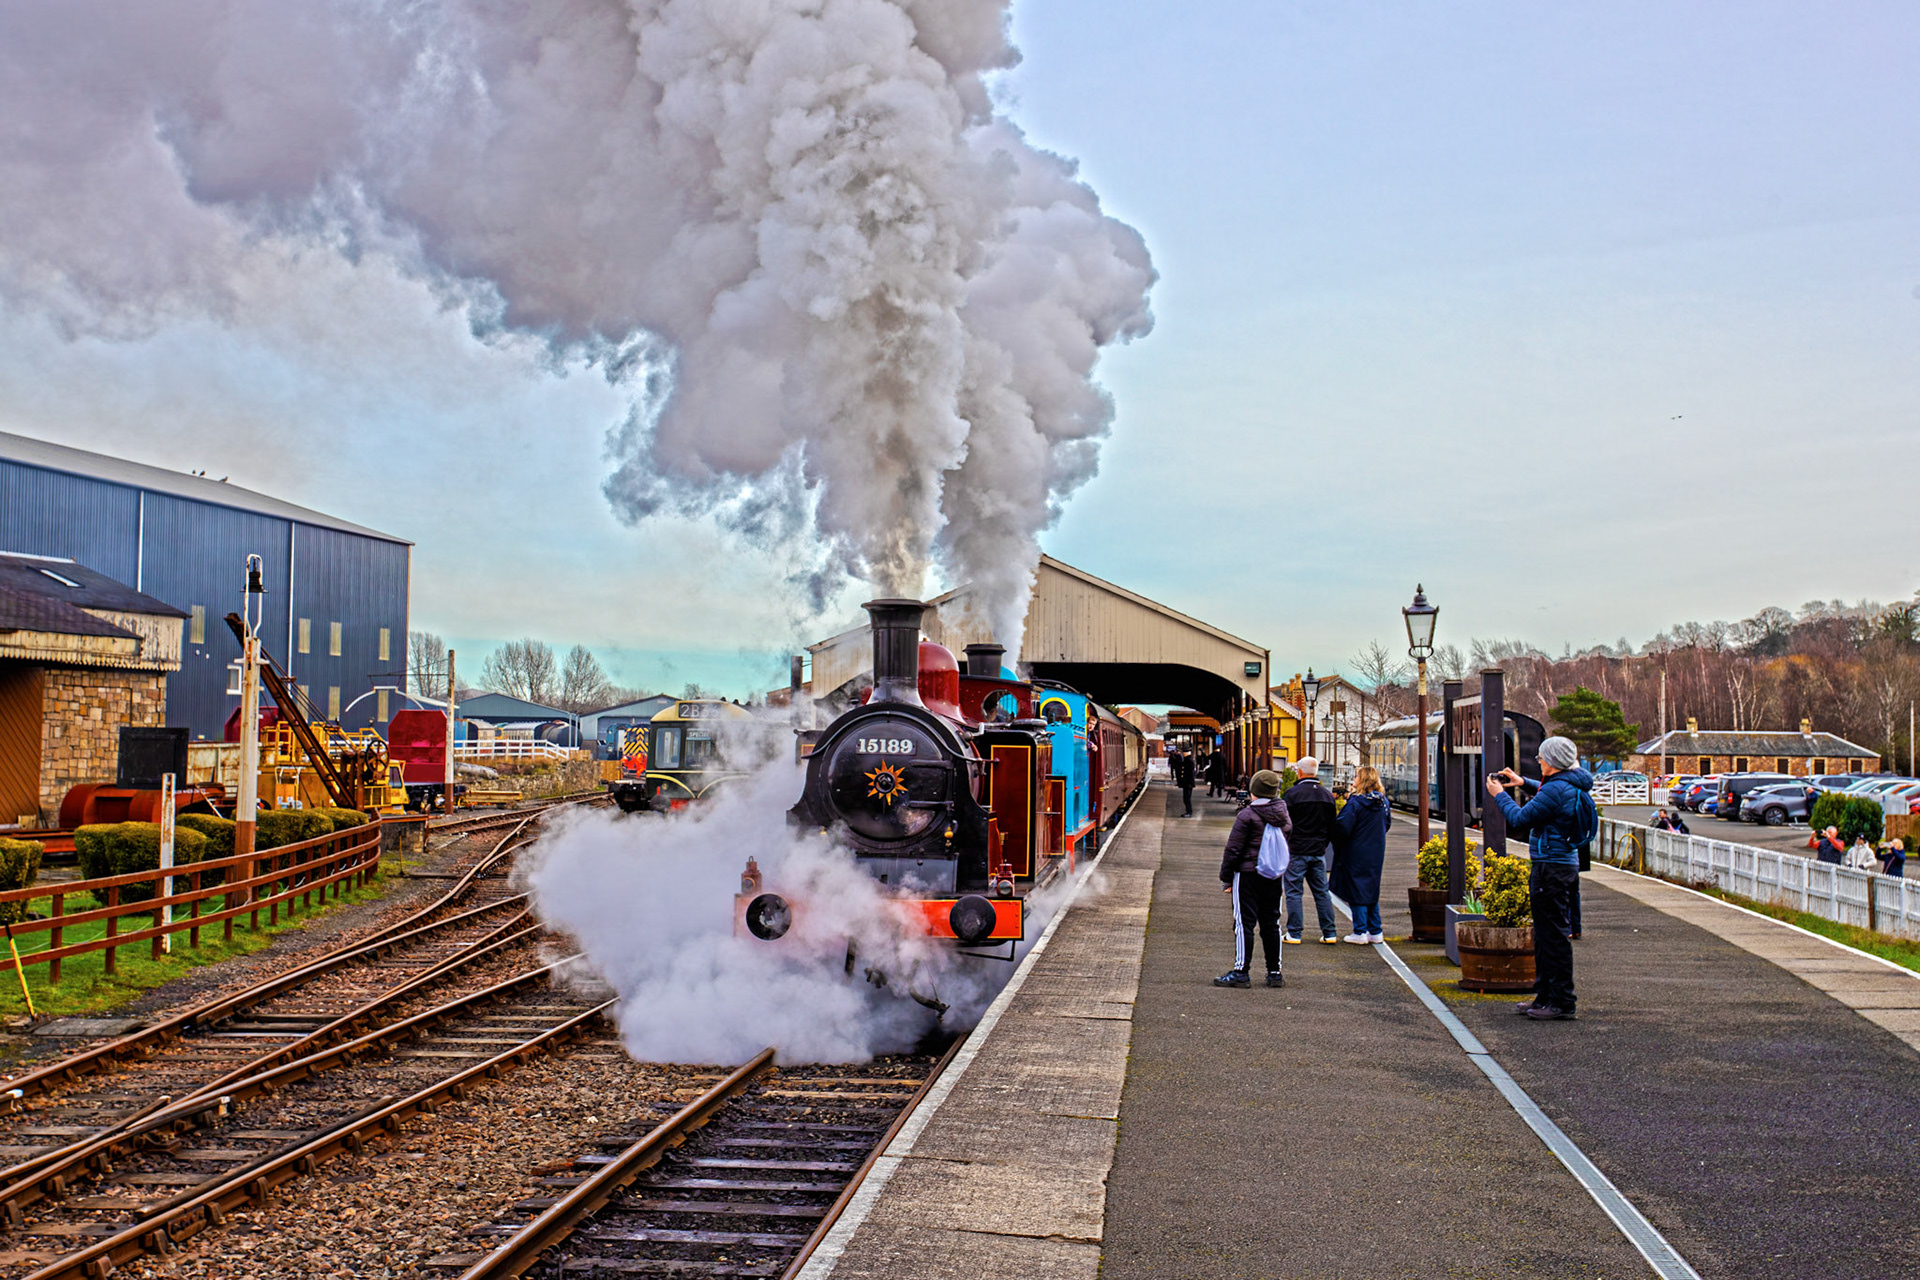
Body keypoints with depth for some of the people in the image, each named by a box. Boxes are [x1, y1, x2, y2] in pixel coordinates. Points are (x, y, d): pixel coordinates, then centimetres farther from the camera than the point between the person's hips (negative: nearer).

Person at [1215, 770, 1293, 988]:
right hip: (1274, 877, 6)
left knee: (1244, 922, -4)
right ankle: (1274, 972, 14)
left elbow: (1234, 849, -10)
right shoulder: (1284, 815, 8)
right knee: (1271, 923, 11)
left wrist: (1226, 877, -2)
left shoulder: (1247, 815, -12)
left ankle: (1241, 972, -4)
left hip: (1248, 874, -6)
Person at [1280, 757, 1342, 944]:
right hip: (1319, 852, 5)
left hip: (1296, 851, -5)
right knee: (1322, 892, 11)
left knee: (1293, 892, 1)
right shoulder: (1327, 795, 9)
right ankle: (1330, 933, 12)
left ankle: (1294, 933, 1)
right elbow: (1333, 826, 14)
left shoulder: (1292, 793, -10)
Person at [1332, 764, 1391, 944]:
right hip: (1376, 854, 7)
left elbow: (1342, 828, -19)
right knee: (1372, 890, 16)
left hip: (1356, 854, -7)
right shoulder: (1383, 802, 4)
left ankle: (1360, 932, 2)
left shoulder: (1356, 803, -16)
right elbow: (1387, 824, 16)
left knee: (1356, 890, 1)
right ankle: (1375, 931, 17)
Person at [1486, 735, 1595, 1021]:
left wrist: (1499, 795, -2)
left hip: (1552, 867, -10)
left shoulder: (1556, 790, -20)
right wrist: (1523, 783, 28)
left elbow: (1520, 819, -16)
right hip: (1566, 863, 10)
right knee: (1547, 934, 17)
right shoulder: (1573, 786, 10)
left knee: (1554, 936, -5)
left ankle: (1562, 1002, 0)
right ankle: (1546, 996, 24)